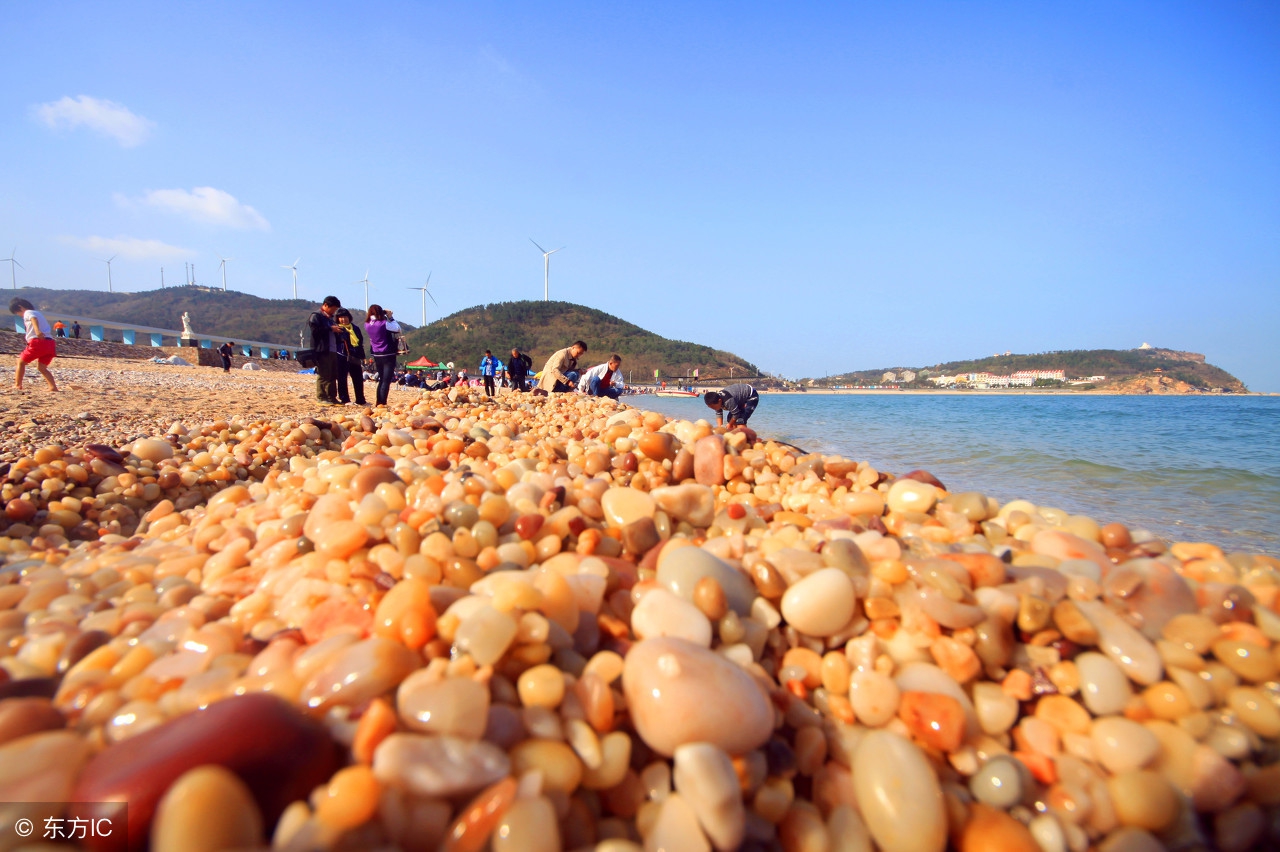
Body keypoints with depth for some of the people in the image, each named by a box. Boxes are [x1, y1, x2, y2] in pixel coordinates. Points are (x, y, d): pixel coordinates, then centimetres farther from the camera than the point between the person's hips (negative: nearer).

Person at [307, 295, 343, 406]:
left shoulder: (330, 318, 24)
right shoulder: (316, 316, -3)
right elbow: (315, 331, -17)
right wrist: (330, 328, -17)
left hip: (333, 350, 9)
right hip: (322, 351, -8)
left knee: (333, 376, 8)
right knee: (323, 375, -7)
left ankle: (332, 397, 13)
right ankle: (322, 397, -2)